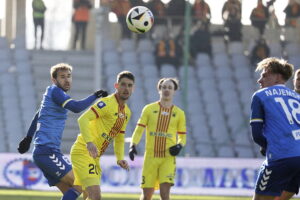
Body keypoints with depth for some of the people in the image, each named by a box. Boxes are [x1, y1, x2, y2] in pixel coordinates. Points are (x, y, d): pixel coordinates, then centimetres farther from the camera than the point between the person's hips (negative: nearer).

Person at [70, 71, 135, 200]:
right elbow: (83, 119, -25)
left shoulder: (127, 112, 15)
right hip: (83, 151, -10)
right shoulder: (107, 103, -14)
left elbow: (119, 138, 26)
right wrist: (89, 142, -38)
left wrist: (120, 159, 10)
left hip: (94, 156, 10)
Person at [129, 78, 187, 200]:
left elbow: (182, 136, 15)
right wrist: (133, 145, -15)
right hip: (150, 156, 0)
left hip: (168, 157, 0)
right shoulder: (149, 109, 7)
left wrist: (179, 146, -8)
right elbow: (139, 130, 3)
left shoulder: (179, 113, 9)